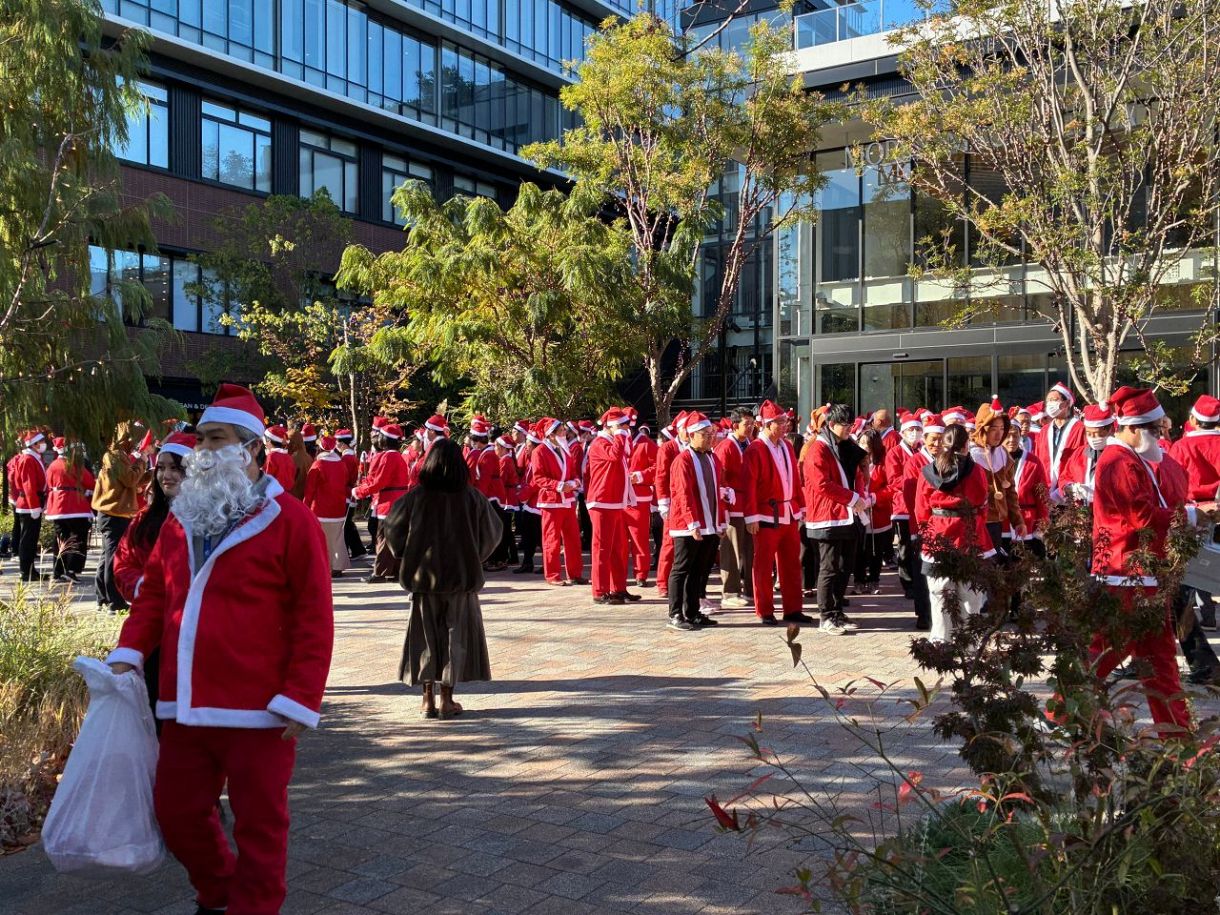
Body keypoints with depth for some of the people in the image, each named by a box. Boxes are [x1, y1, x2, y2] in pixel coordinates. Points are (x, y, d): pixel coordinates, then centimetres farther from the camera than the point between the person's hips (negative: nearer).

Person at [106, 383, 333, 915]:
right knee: (177, 813, 18)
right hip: (185, 706, 7)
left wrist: (300, 701, -14)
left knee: (258, 825, 6)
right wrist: (130, 651, 1)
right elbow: (153, 592, 18)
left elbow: (314, 618, -11)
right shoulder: (181, 517, 11)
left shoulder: (289, 520, -9)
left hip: (258, 710, -6)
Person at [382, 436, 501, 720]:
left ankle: (428, 699, 13)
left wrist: (407, 557, 11)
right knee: (456, 634, 10)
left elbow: (392, 527, -3)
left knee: (425, 636, 12)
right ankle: (447, 699, 11)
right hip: (462, 576, 0)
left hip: (424, 576, 0)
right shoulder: (472, 497, -8)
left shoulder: (417, 497, -9)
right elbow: (492, 532, 1)